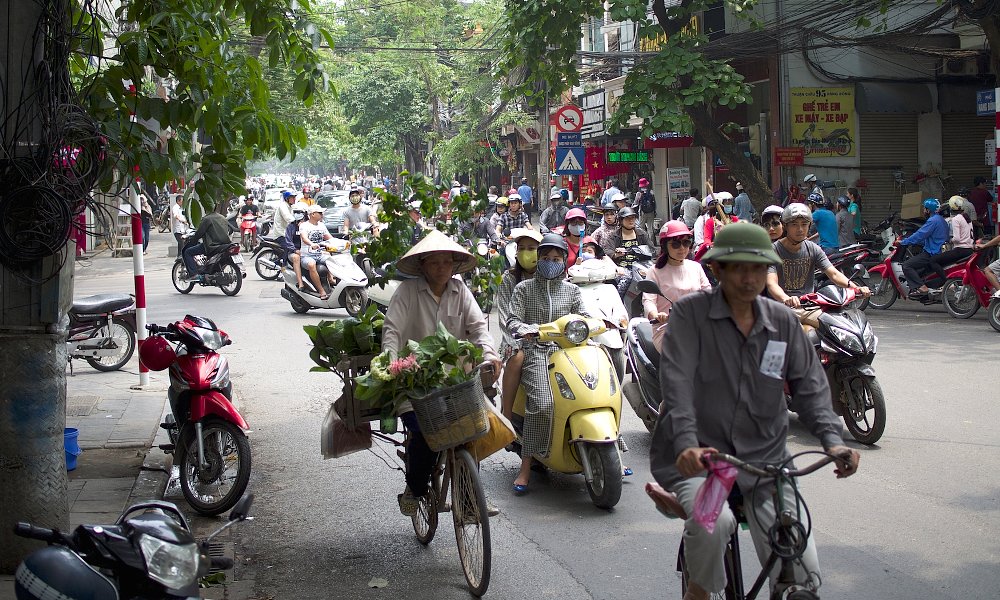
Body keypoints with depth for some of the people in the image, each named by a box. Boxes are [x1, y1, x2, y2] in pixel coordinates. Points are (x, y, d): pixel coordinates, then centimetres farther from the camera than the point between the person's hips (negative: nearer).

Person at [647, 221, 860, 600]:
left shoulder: (782, 322, 7)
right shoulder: (690, 313, -5)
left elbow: (809, 386, 6)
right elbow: (677, 382, -16)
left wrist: (832, 440, -12)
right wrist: (686, 444, -31)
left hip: (766, 458, 4)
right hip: (698, 455, -3)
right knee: (713, 522, -34)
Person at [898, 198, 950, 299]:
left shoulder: (933, 221, -13)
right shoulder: (941, 220, 20)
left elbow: (919, 235, -18)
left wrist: (902, 242, -11)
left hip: (932, 254, -11)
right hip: (940, 252, 11)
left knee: (906, 265, -16)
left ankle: (922, 287, -26)